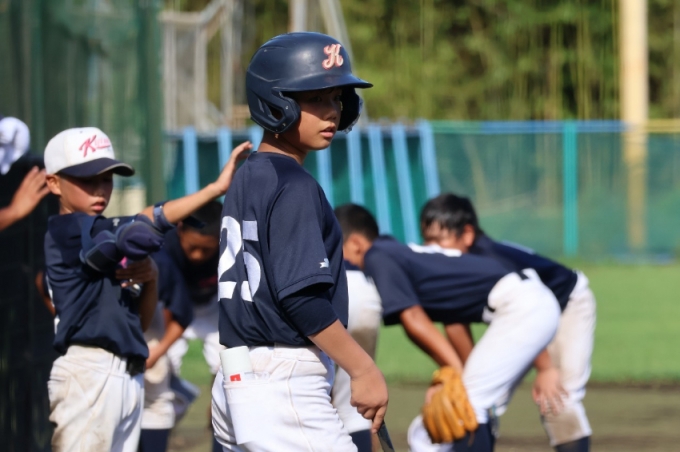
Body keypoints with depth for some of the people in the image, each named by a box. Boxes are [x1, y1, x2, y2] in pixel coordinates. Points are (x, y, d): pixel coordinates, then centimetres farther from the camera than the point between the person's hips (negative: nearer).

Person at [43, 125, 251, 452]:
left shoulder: (107, 244, 19)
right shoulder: (66, 231, -8)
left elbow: (140, 322, 19)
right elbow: (138, 230, -23)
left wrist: (150, 279, -2)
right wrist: (216, 188, -25)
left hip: (127, 376, 9)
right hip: (88, 374, -9)